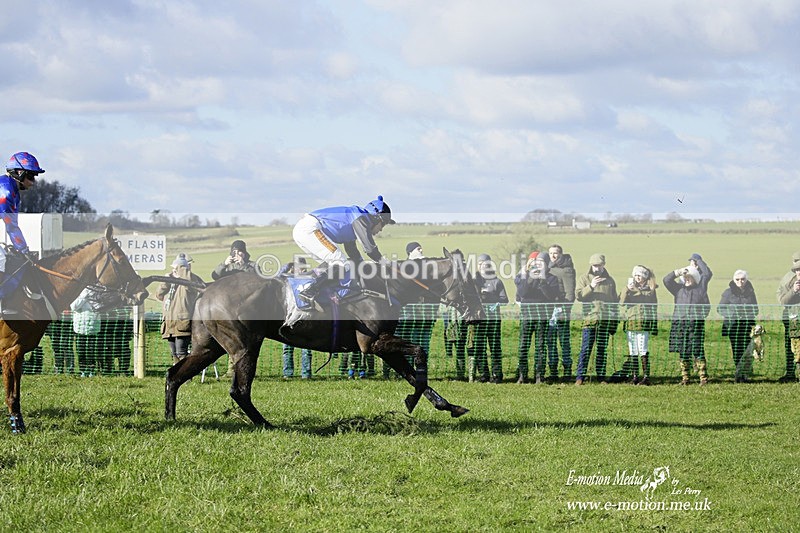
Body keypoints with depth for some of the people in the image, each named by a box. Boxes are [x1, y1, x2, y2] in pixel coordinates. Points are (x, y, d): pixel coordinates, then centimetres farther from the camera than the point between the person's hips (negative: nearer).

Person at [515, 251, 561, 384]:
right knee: (523, 345, -4)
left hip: (543, 316, 0)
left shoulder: (551, 278, 6)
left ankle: (539, 375, 4)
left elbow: (552, 295, -10)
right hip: (526, 314, 0)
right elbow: (522, 293, -8)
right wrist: (529, 278, -18)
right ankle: (522, 375, 0)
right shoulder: (523, 277, 9)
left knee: (540, 346, 1)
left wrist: (542, 281, -19)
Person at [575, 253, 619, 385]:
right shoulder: (584, 279, 7)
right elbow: (578, 295, -6)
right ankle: (580, 376, -6)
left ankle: (601, 376, 9)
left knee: (602, 349, 5)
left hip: (606, 320, 3)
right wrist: (591, 286, -18)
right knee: (586, 349, -7)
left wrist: (615, 322, 15)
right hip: (589, 319, -3)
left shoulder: (610, 281, 15)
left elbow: (615, 302, 19)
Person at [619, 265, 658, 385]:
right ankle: (634, 376, 9)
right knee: (632, 351, 4)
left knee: (643, 350, -9)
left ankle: (646, 376, -8)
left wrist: (654, 325, 5)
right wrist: (627, 289, -15)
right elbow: (622, 302, -2)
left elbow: (653, 308, 9)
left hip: (643, 323, -3)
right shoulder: (630, 288, 12)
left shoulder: (650, 290, 7)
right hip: (630, 322, 3)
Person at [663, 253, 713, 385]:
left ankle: (703, 377, -5)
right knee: (683, 352, 4)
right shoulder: (679, 289, 15)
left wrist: (698, 262, 11)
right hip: (680, 323, 3)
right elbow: (667, 280, 7)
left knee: (697, 351, -7)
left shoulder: (700, 287, 10)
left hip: (696, 323, -3)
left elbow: (708, 274, 5)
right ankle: (685, 378, 9)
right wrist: (678, 272, -2)